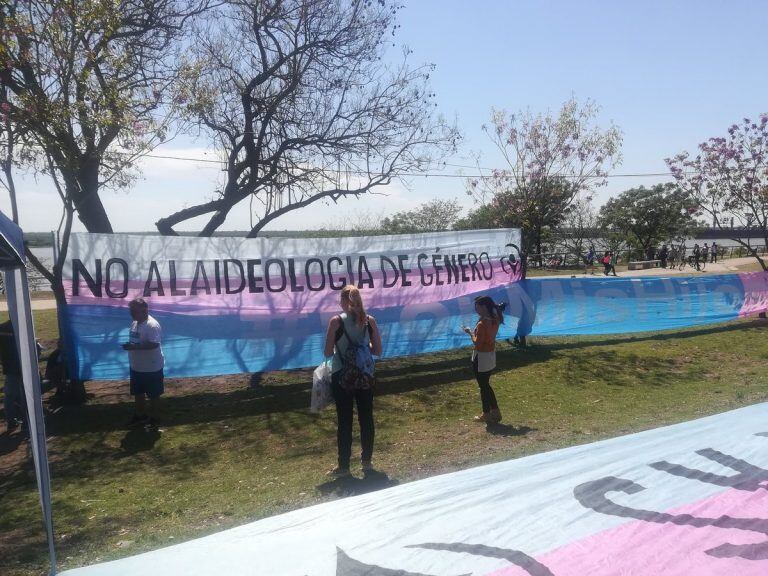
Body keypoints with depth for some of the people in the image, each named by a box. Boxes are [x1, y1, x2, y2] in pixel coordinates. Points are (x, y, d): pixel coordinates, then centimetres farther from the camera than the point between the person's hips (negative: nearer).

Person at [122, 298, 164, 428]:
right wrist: (129, 345, 3)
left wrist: (134, 347, -32)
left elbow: (154, 344, -30)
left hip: (152, 368, -9)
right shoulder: (134, 324, 7)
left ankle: (153, 418, 22)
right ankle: (140, 415, 36)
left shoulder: (152, 325, -23)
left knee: (153, 394, 8)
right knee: (138, 392, 20)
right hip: (136, 367, 9)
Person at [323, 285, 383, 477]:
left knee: (344, 421, 6)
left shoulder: (336, 321, -11)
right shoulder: (370, 321, -3)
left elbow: (328, 352, -9)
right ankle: (366, 461, 25)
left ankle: (343, 466, 15)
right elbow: (377, 351, 1)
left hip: (342, 377, -3)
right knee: (366, 419, 13)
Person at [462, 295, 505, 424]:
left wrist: (470, 332, -9)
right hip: (491, 355, 8)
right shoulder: (495, 320, 1)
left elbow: (477, 343, -22)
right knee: (486, 385, 20)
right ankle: (495, 412, 24)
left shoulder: (482, 324, -23)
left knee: (483, 386, 6)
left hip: (481, 358, -8)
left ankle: (486, 414, 17)